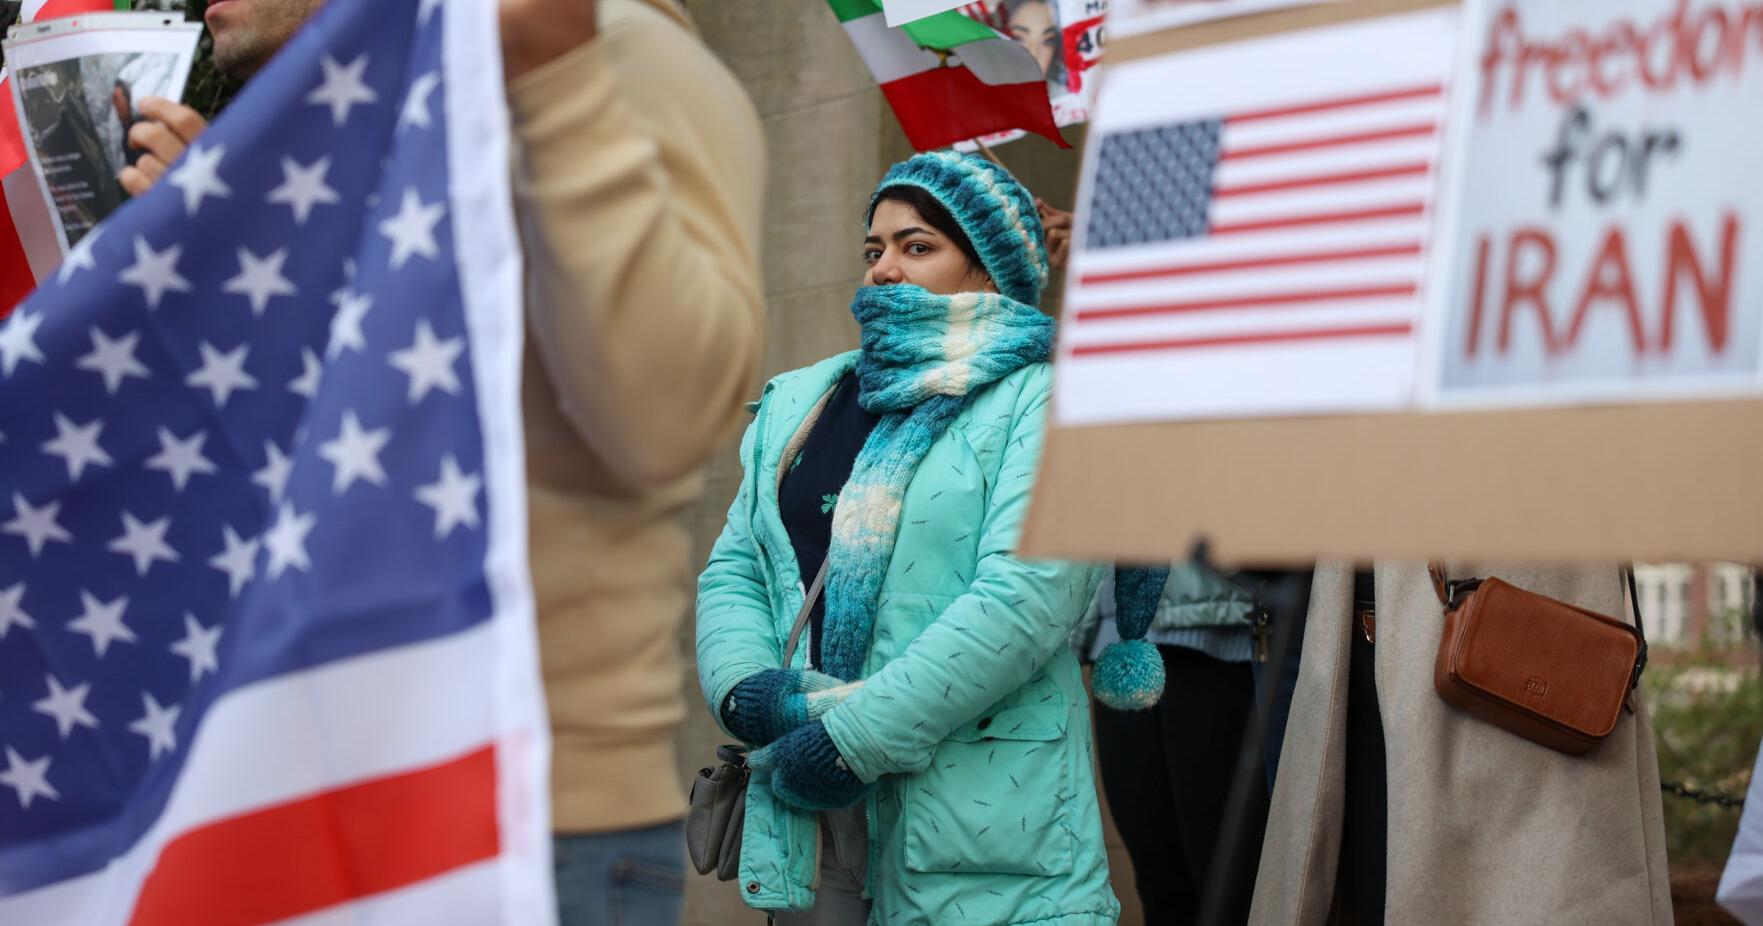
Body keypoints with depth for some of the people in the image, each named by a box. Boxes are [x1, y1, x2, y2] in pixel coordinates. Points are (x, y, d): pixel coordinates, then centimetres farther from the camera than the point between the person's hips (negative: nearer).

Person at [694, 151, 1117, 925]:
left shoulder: (1040, 400, -2)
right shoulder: (799, 403, 18)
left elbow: (1031, 591, -16)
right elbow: (733, 569, 13)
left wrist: (860, 734, -18)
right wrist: (742, 686, -9)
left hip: (977, 812, -5)